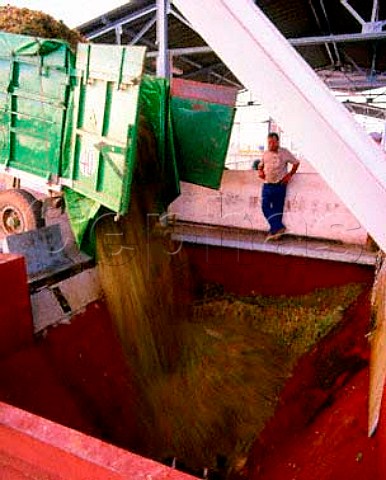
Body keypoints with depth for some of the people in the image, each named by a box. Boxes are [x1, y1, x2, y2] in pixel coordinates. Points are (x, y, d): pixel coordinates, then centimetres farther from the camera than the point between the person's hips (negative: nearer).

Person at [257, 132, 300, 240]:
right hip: (267, 185, 4)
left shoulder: (285, 153, -1)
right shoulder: (265, 154, 10)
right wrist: (260, 171, 3)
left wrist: (289, 175, -4)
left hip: (280, 185, -3)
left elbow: (296, 163, 7)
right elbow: (260, 165, 25)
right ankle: (279, 227, -5)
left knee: (277, 209, 1)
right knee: (265, 207, -8)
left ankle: (273, 231, 8)